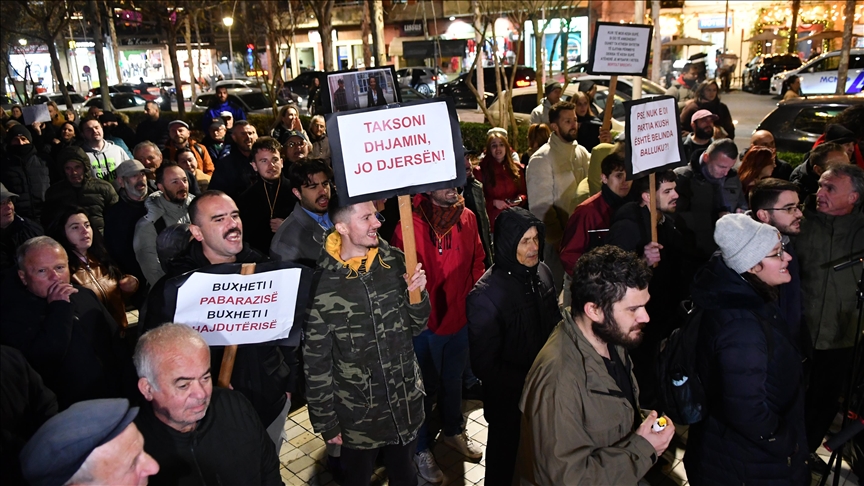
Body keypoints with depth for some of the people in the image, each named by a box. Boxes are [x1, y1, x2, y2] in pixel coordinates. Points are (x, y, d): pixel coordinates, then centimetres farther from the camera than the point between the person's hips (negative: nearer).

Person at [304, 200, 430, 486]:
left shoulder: (394, 262, -8)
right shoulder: (322, 283, -19)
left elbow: (417, 326, 3)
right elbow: (316, 361, -11)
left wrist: (417, 295, -16)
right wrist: (326, 422, -6)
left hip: (406, 404, 4)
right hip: (357, 416, -3)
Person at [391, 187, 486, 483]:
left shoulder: (467, 217, -4)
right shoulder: (410, 224, -19)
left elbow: (477, 262, 5)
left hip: (460, 317, 4)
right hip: (426, 323, -4)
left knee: (453, 379, 25)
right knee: (426, 386, 14)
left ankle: (453, 431, 49)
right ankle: (421, 447, 36)